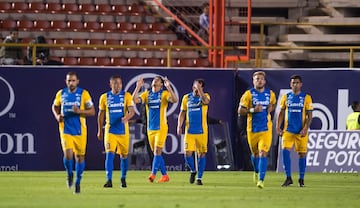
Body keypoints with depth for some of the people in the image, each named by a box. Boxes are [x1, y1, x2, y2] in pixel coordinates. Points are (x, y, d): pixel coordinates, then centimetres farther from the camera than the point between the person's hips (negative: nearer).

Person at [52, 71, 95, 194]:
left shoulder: (83, 94, -4)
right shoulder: (61, 94, 3)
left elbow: (92, 111, -5)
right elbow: (55, 107, 21)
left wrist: (79, 111, -21)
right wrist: (57, 116, 0)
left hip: (80, 131, 0)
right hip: (66, 130, 0)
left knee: (80, 156, 6)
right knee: (68, 155, -17)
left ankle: (78, 182, 22)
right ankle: (69, 174, 12)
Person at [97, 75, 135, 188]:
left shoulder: (126, 96, -1)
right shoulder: (104, 97, 3)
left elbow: (132, 111, -10)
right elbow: (101, 114, 12)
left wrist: (126, 117, -33)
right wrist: (100, 131, 12)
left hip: (123, 131, 0)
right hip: (110, 131, 0)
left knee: (124, 155, 9)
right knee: (110, 154, -13)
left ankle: (123, 179, 27)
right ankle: (109, 180, -15)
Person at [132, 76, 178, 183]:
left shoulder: (164, 94, -2)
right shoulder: (147, 94, 9)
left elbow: (175, 100, -20)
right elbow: (135, 100, -4)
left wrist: (168, 87, -28)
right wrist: (138, 87, -12)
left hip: (161, 128, -5)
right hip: (150, 129, 5)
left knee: (157, 152, -12)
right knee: (156, 153, 8)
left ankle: (153, 174, -17)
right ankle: (164, 175, 17)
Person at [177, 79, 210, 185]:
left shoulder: (205, 96, 0)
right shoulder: (186, 97, 7)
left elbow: (205, 101, -25)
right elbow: (182, 112, 12)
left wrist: (199, 89, -23)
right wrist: (179, 126, 2)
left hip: (202, 131, -1)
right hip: (189, 131, 1)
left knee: (202, 154, 1)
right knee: (188, 153, -7)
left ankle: (199, 177, 11)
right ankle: (193, 170, 21)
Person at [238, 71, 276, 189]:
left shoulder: (270, 94, 4)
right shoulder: (248, 94, -5)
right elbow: (240, 111, -5)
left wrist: (271, 109, 1)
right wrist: (253, 110, -20)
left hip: (266, 129, 0)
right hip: (252, 129, 0)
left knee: (263, 153, -14)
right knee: (255, 153, 15)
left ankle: (261, 180, -17)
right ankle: (256, 172, 45)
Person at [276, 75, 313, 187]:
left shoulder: (306, 98, 0)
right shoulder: (286, 97, 7)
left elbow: (309, 115, -1)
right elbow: (281, 113, 11)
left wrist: (305, 128, -12)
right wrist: (278, 127, 2)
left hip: (301, 131, -1)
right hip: (288, 130, 1)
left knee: (302, 154, 3)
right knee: (285, 151, -13)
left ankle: (301, 179, 15)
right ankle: (288, 178, -6)